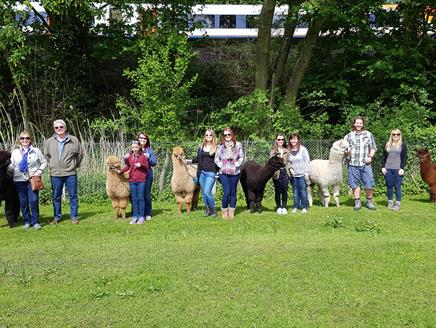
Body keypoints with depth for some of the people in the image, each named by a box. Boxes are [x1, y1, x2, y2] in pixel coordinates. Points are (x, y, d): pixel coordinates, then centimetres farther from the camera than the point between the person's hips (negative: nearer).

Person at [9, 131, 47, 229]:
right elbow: (12, 165, 12)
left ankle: (35, 222, 2)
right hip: (19, 180, 2)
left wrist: (40, 171, -5)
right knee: (23, 202, 5)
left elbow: (44, 162, 9)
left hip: (33, 179, -2)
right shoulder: (15, 152, 10)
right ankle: (26, 221, 16)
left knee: (34, 201, -8)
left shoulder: (36, 151, 5)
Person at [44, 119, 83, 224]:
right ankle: (57, 216, 21)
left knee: (73, 196, 4)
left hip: (70, 173, -2)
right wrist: (52, 166, 14)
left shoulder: (73, 140, -1)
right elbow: (46, 155, 18)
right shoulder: (49, 141, 4)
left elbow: (80, 154, 9)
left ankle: (74, 216, 13)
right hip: (55, 174, 2)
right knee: (56, 197, 10)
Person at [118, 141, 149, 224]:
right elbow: (128, 166, 15)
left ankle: (141, 216, 8)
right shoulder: (129, 156, 4)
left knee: (141, 198, 2)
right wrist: (120, 171, 4)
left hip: (141, 180, -3)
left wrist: (141, 165, -17)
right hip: (132, 180, 3)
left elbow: (147, 167, 0)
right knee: (134, 199, 7)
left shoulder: (143, 156, -5)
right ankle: (134, 216, 13)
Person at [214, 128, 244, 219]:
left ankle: (231, 212, 16)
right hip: (223, 173, -1)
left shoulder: (238, 145, 3)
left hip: (235, 173, 1)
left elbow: (241, 158, 5)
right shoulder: (220, 146, 4)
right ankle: (224, 211, 8)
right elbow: (216, 159, 7)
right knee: (226, 192, -8)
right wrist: (221, 166, -5)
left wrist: (236, 165, -7)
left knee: (233, 192, 7)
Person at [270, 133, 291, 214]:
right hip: (277, 173, -2)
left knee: (284, 190, 1)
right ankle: (279, 207, 13)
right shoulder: (273, 151, 3)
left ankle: (284, 207, 11)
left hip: (285, 172, 2)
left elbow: (288, 161, 14)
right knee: (278, 191, 3)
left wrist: (290, 168, -1)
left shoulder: (287, 150, 11)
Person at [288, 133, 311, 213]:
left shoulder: (303, 149, -2)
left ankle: (304, 207, 7)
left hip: (302, 174, -3)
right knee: (295, 191, 7)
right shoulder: (288, 150, 6)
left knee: (303, 191, 0)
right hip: (293, 175, 3)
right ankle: (295, 207, 13)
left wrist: (307, 173, -7)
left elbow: (307, 161, -2)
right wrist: (289, 169, -3)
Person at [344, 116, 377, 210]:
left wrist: (370, 156, -4)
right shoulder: (349, 136, 10)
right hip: (353, 164, 0)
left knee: (369, 184, -3)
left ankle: (369, 201, 13)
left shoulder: (368, 134, 11)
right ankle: (357, 202, 13)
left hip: (365, 164, 0)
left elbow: (373, 148, 12)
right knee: (355, 184, 3)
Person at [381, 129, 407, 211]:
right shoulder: (387, 145, 13)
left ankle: (398, 203, 1)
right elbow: (383, 157, 14)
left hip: (398, 169, -3)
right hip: (388, 169, 3)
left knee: (397, 187, -4)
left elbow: (404, 157, 2)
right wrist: (383, 167, 3)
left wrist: (402, 168, -8)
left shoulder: (402, 145, 6)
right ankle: (390, 202, 13)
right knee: (389, 186, 5)